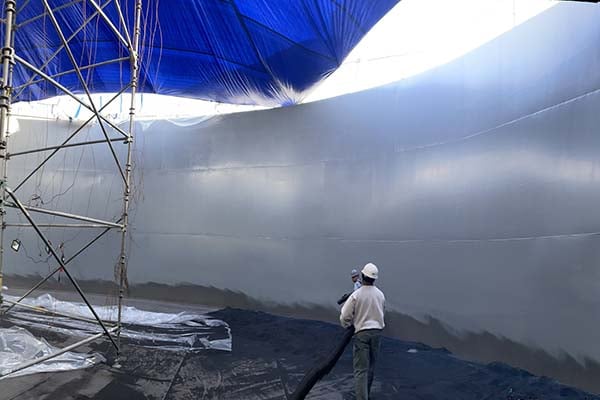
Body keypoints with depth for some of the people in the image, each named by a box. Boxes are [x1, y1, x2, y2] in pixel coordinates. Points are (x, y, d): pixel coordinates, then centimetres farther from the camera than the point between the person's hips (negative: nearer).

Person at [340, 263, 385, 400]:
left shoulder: (356, 295, -14)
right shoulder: (380, 294, 0)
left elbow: (345, 316, -8)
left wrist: (347, 326, 13)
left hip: (361, 332, -5)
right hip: (377, 331, 5)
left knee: (361, 369, -4)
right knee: (371, 366, 20)